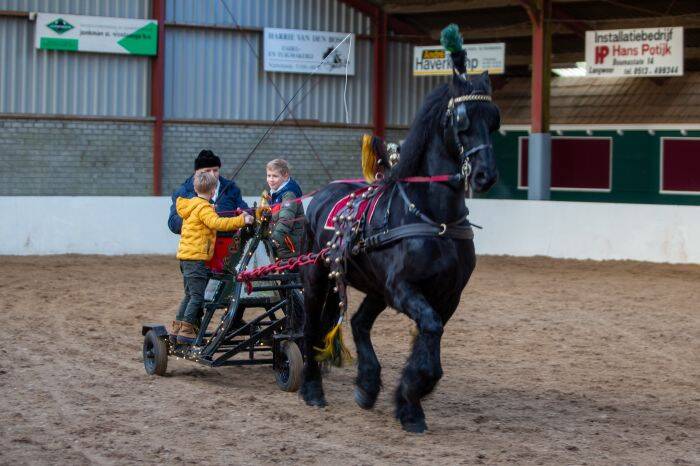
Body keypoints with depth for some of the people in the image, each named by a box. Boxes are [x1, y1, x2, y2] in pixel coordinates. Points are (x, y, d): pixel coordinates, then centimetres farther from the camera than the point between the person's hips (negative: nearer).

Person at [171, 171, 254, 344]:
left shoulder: (191, 204, 17)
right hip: (197, 257, -10)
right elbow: (216, 223, -29)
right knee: (197, 296, -6)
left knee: (190, 294, 17)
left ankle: (177, 329, 20)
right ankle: (186, 331, -8)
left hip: (186, 256, 10)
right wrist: (241, 220, -30)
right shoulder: (204, 208, -12)